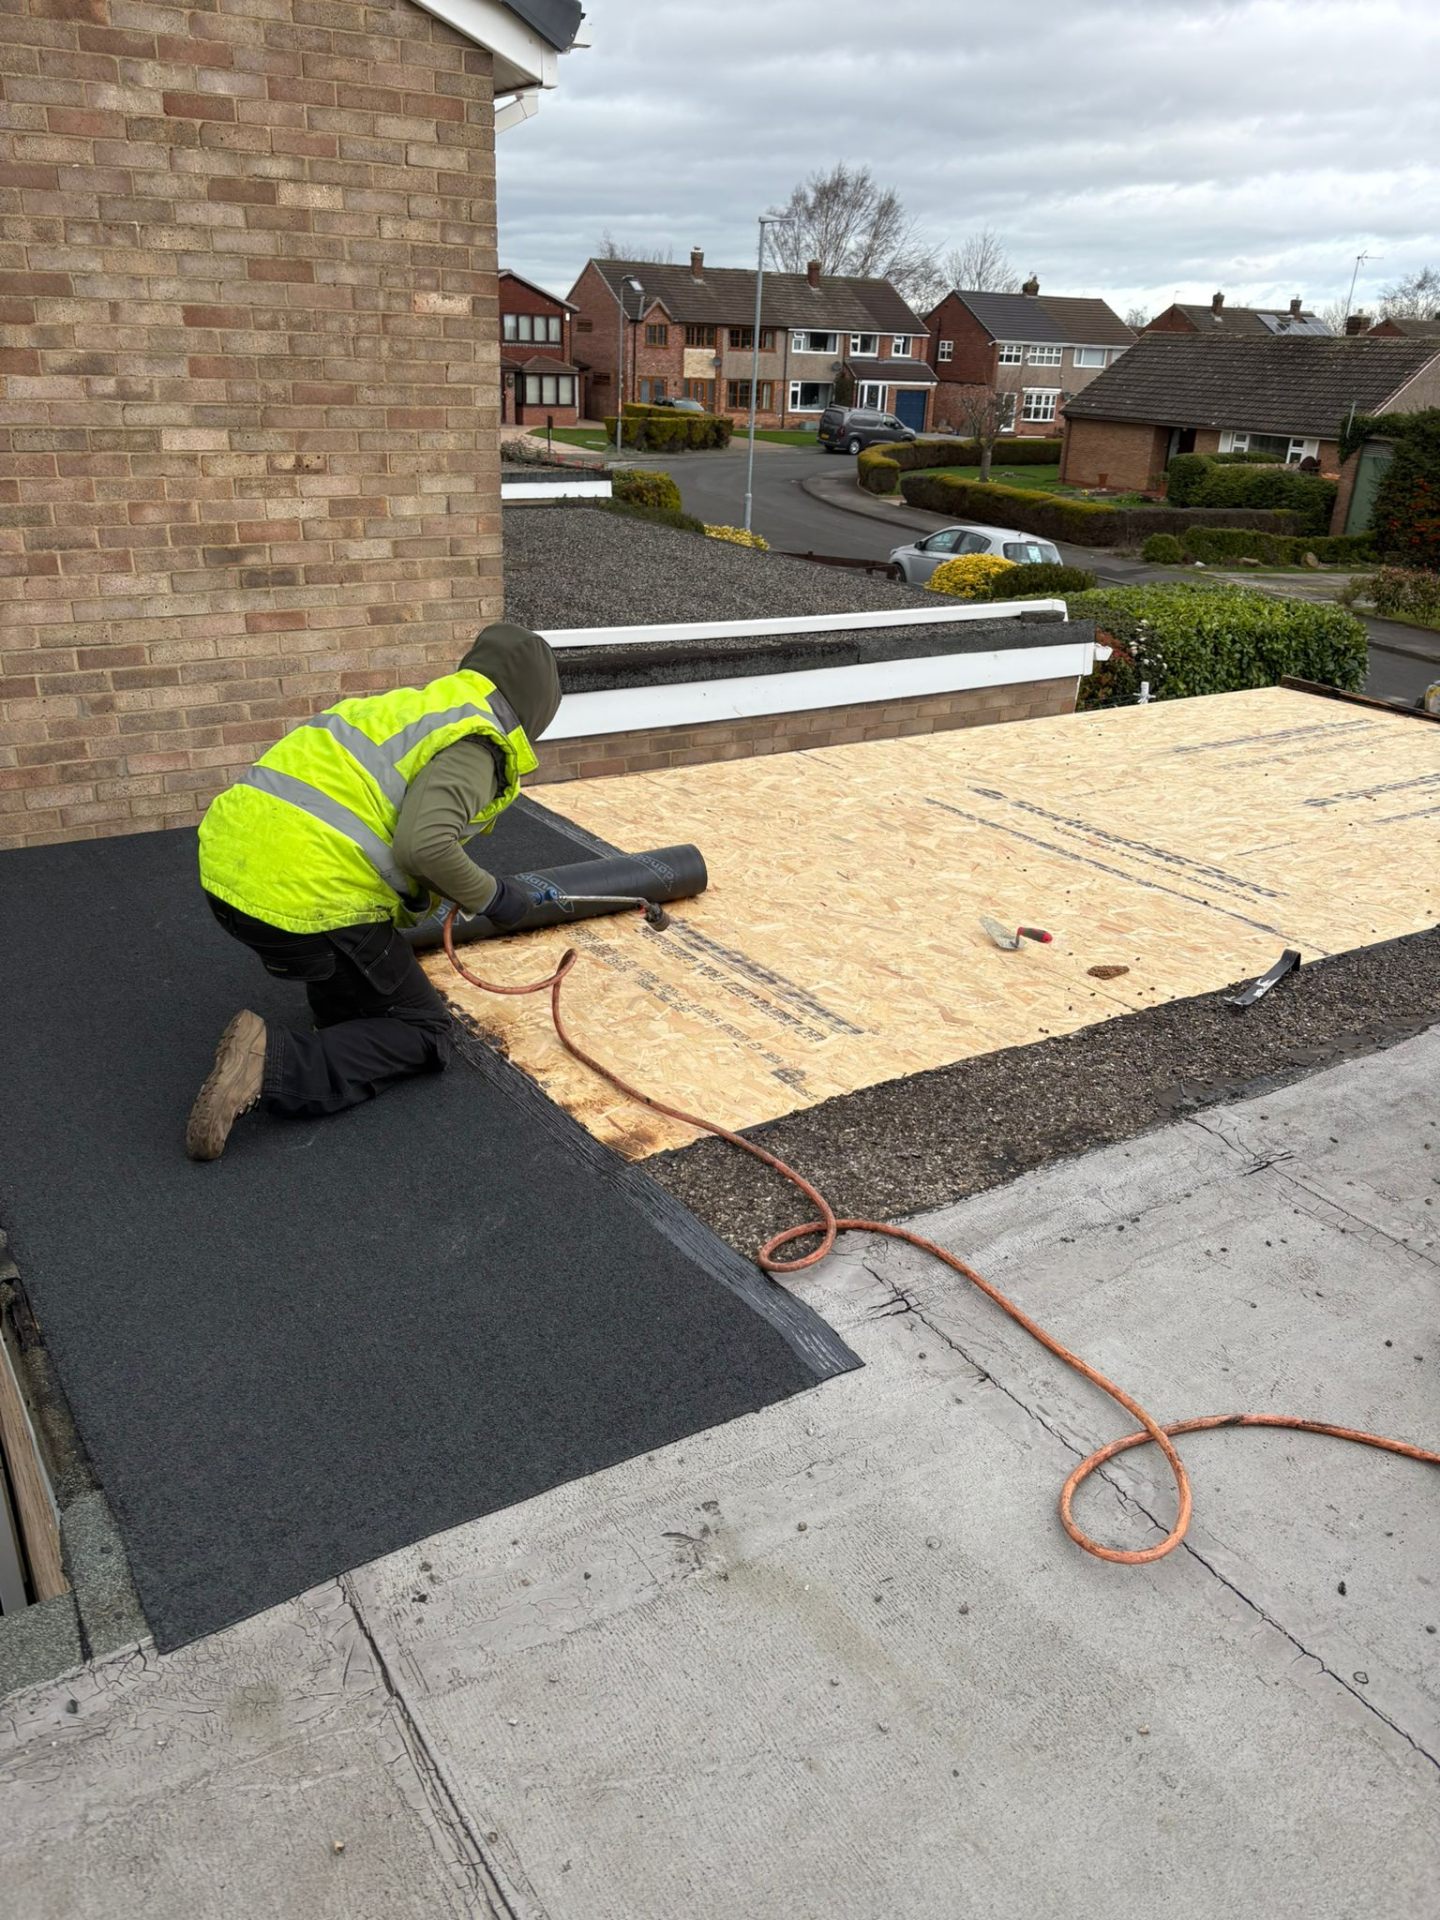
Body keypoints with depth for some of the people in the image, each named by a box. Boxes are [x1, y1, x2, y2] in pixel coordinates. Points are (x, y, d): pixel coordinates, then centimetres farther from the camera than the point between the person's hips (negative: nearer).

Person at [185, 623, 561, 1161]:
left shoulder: (409, 703, 23)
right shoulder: (473, 745, -4)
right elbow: (424, 845, -21)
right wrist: (491, 897, -3)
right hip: (304, 900, -9)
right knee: (424, 1034, 6)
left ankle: (336, 1008, 25)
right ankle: (275, 1064, -13)